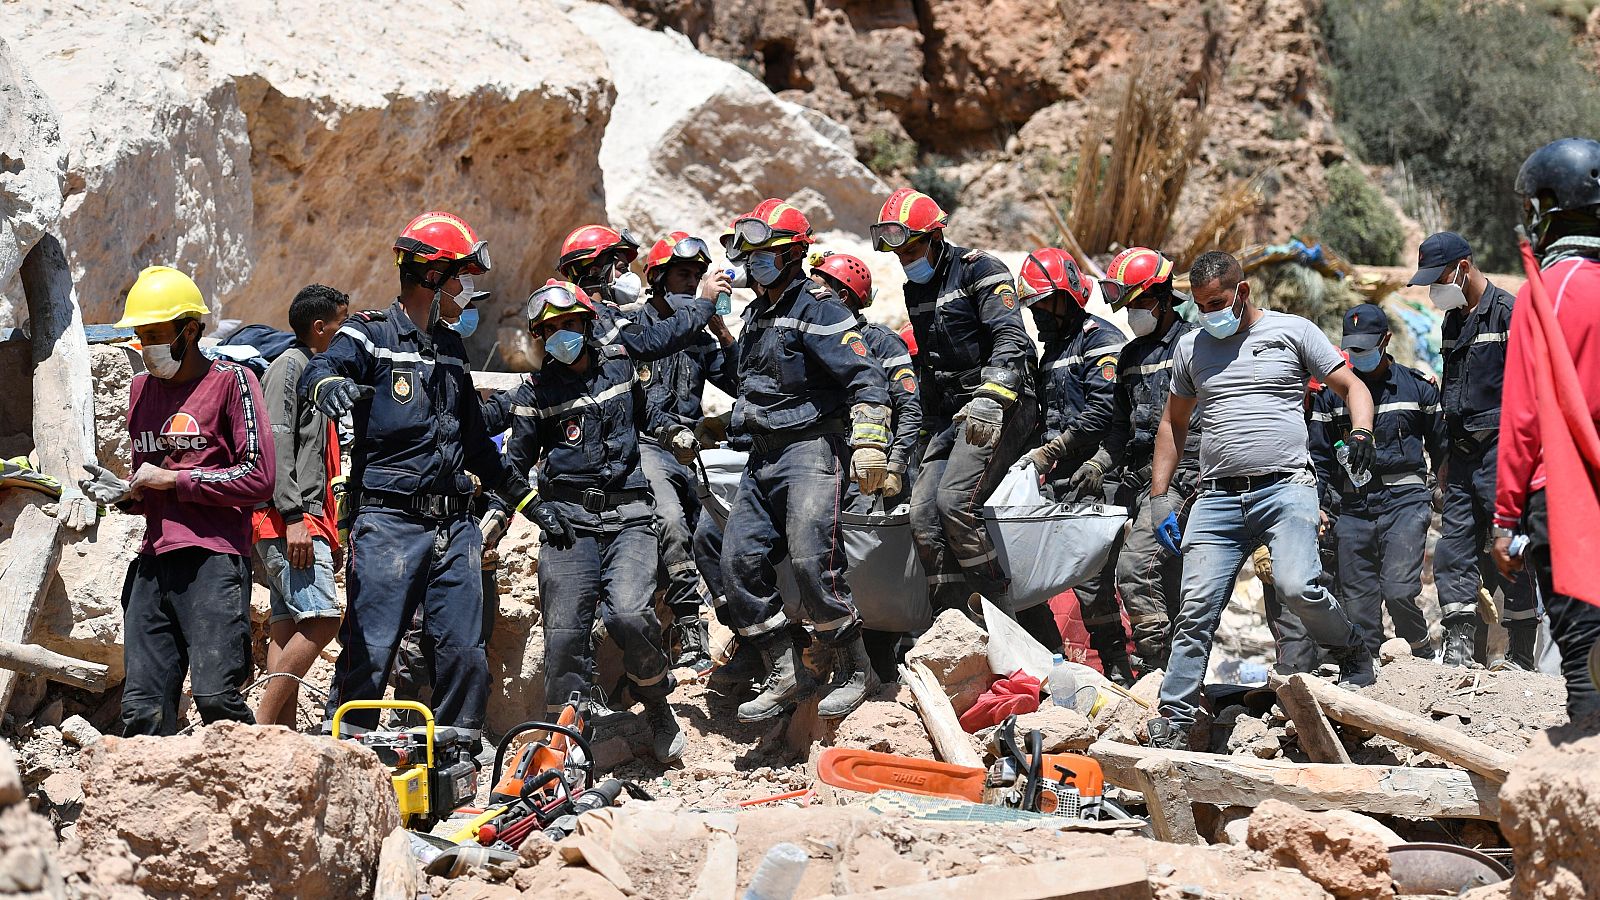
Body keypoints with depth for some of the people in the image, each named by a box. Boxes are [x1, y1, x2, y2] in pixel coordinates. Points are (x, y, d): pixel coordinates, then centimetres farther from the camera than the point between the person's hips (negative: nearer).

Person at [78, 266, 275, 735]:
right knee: (142, 708, 0)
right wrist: (122, 491, 9)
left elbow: (258, 478, -8)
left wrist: (173, 478, -7)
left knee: (214, 694, -17)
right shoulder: (142, 388, 21)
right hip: (153, 563, 7)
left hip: (214, 560, -7)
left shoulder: (231, 381, -1)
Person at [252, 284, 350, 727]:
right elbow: (276, 445, -15)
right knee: (321, 617, -18)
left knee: (289, 626, 4)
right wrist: (294, 517, -22)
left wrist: (331, 535, 24)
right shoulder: (290, 366, -4)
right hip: (288, 522, -10)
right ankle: (262, 726, -19)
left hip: (307, 522, 10)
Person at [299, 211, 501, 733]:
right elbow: (319, 368, -23)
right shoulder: (369, 335, -2)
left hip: (455, 526, 6)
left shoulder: (451, 348, 20)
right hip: (389, 523, -6)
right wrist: (329, 382, -46)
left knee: (466, 656, 3)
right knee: (369, 653, -8)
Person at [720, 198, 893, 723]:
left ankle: (854, 671, -7)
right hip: (763, 457, 9)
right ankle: (784, 677, 5)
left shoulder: (818, 310, -9)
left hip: (812, 449, -9)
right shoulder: (756, 314, 18)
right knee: (740, 562, -1)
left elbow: (865, 375, -17)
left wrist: (869, 442, -26)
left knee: (811, 560, -21)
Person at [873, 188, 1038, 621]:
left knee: (955, 501, -25)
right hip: (951, 415, 8)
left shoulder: (977, 270, -5)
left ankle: (1002, 614, -18)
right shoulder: (915, 291, 20)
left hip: (1002, 406, -8)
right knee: (923, 516, -7)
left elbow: (1011, 338, -18)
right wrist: (929, 428, 26)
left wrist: (990, 397, -31)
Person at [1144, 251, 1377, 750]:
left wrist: (1361, 433, -14)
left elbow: (1352, 387, 8)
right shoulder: (1191, 348, 17)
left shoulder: (1292, 331, 6)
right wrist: (1159, 496, 17)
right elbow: (1173, 424, 26)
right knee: (1196, 609, -5)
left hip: (1285, 487, -3)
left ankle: (1355, 657, 4)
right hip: (1217, 498, 4)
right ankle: (1174, 721, -1)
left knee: (1297, 586, -23)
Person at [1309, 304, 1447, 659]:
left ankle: (1423, 657, 5)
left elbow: (1441, 447, 13)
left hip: (1404, 500, -3)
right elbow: (1318, 455, 13)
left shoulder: (1417, 387, 7)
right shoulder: (1331, 393, 10)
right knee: (1357, 603, 1)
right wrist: (1316, 504, 2)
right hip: (1352, 506, 3)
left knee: (1399, 590, -17)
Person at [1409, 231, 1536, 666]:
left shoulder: (1508, 311, -7)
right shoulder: (1452, 321, 18)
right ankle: (1459, 649, 2)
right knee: (1454, 552, 1)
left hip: (1500, 454, -8)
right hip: (1463, 456, 8)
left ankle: (1522, 656, 1)